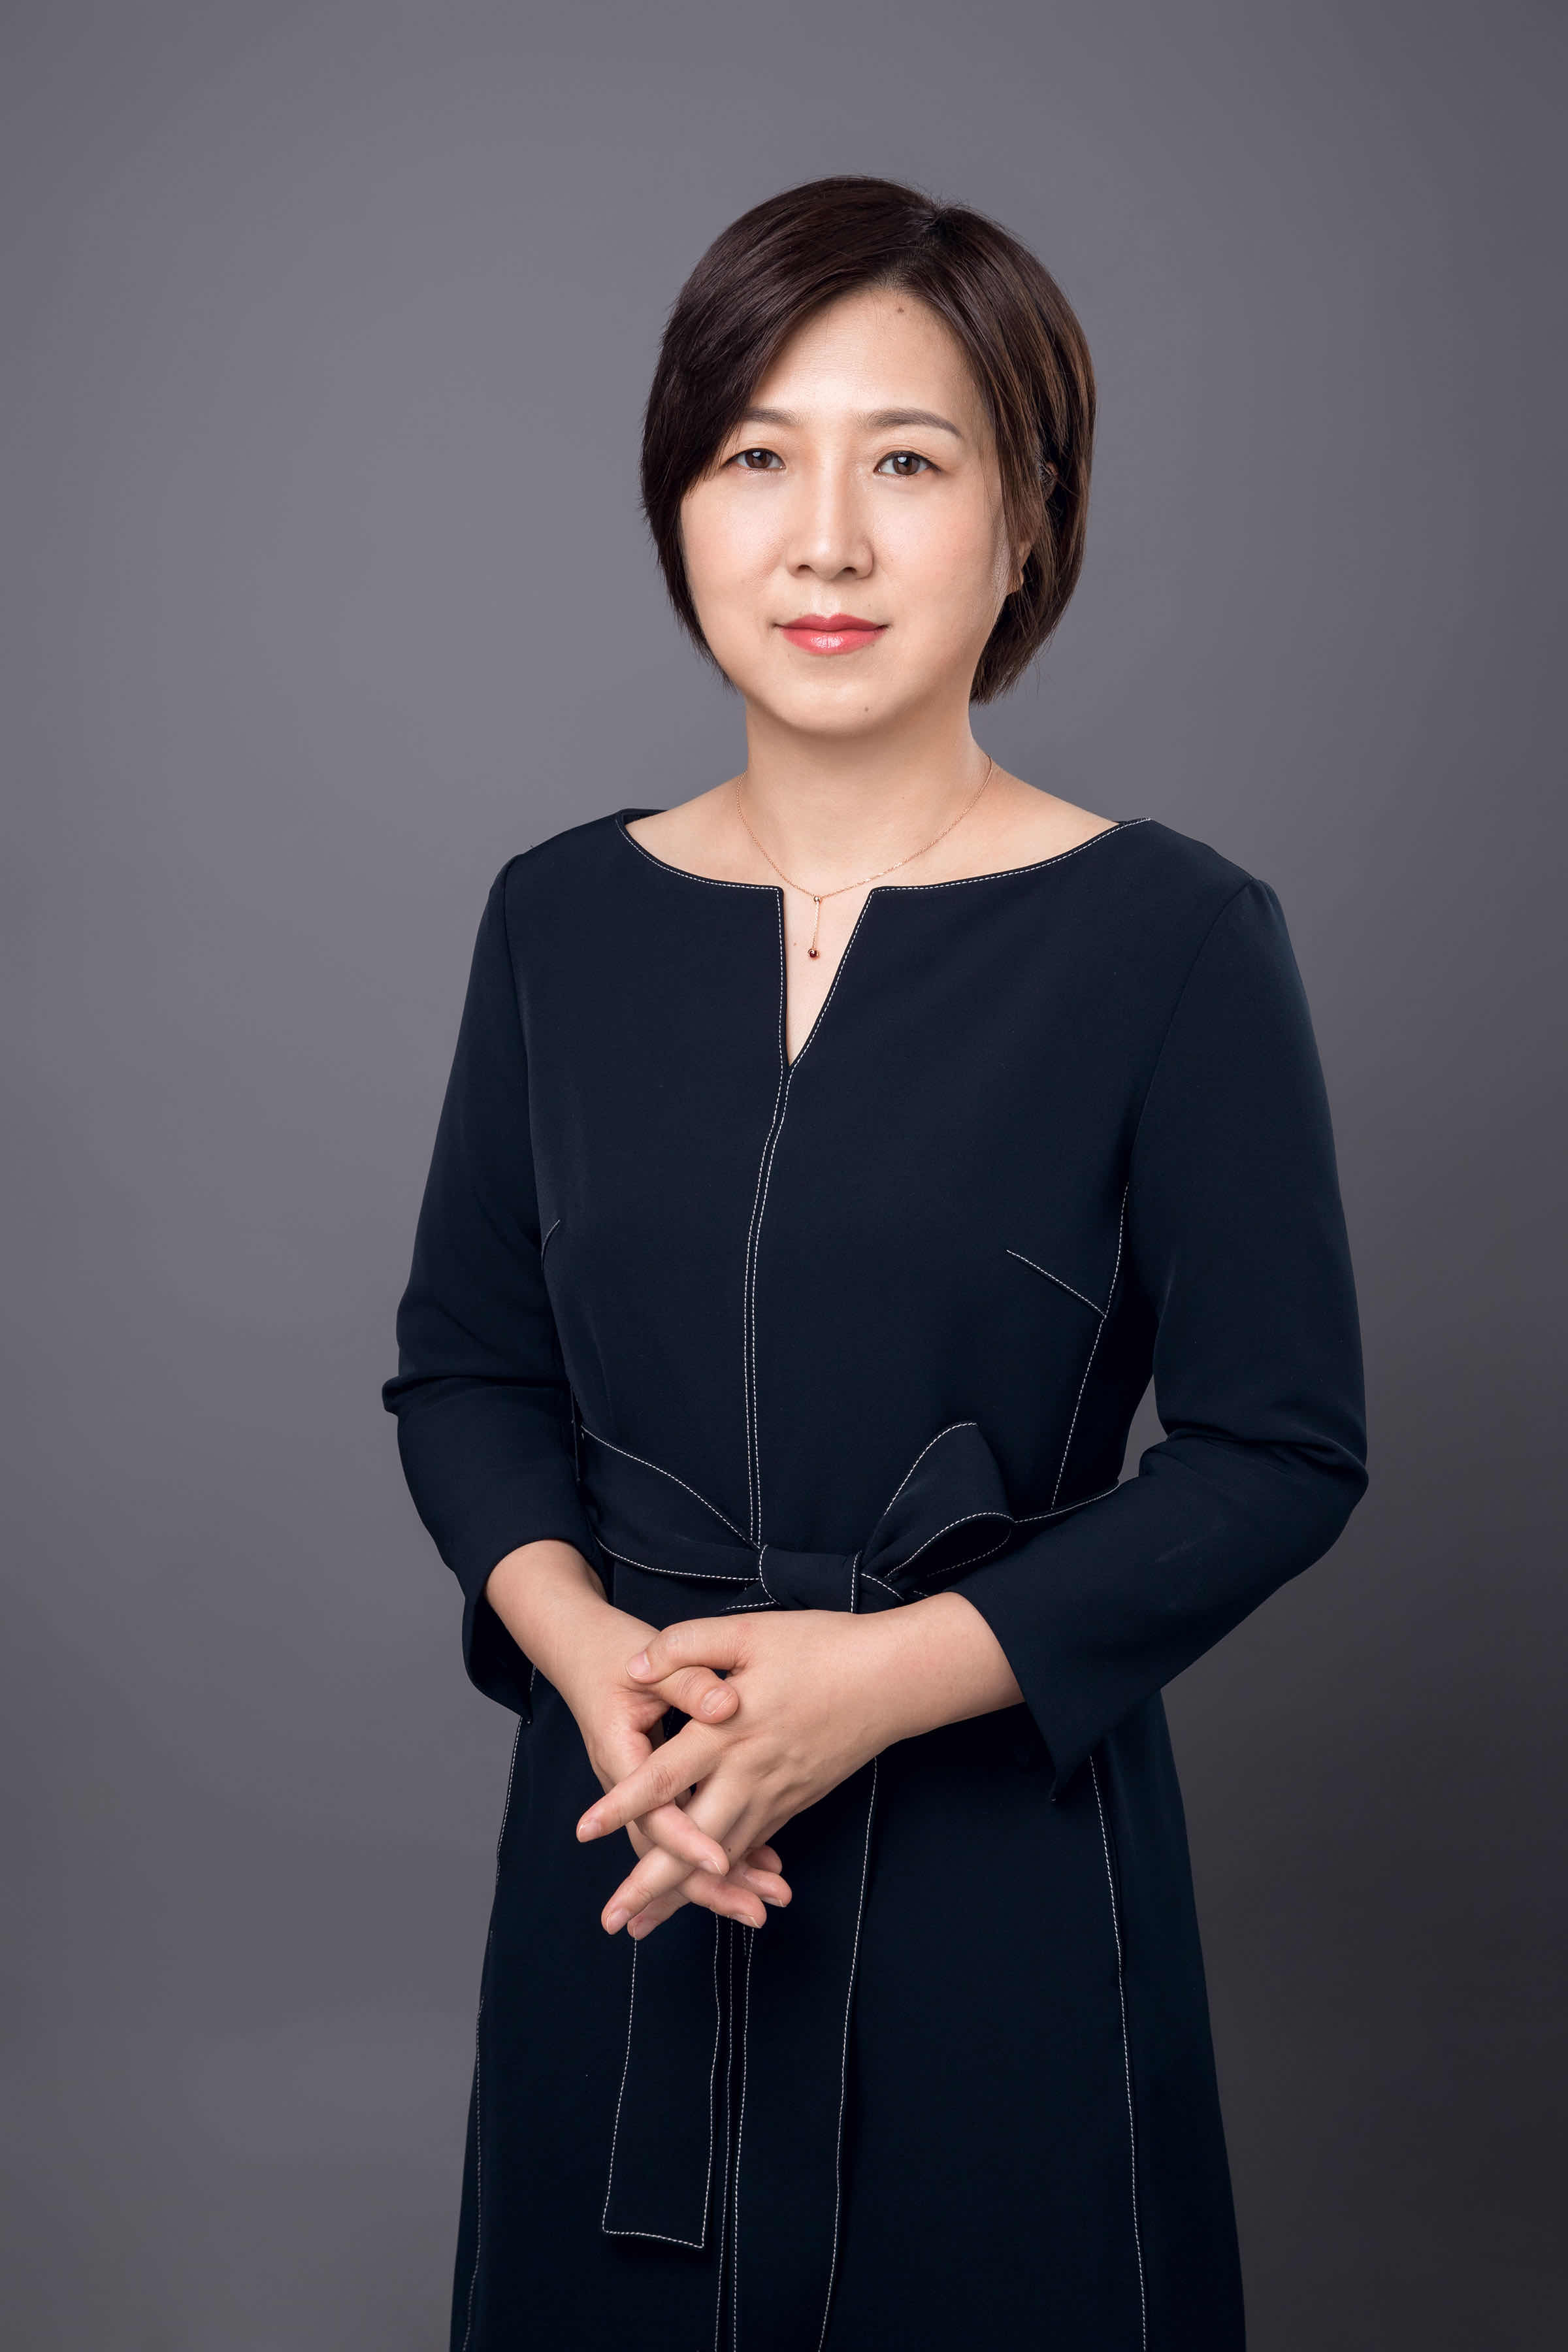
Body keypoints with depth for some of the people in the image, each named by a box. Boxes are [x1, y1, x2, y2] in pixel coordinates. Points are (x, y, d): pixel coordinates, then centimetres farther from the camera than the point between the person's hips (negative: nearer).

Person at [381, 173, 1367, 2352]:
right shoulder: (561, 916, 2)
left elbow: (1281, 1446, -9)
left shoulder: (1175, 938, -10)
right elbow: (462, 1361, 7)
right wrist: (577, 1635, -12)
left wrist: (899, 1670, -19)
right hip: (621, 1842, 3)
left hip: (1008, 1846, -3)